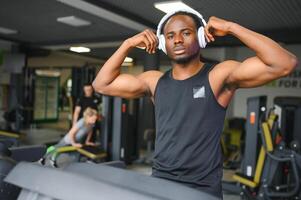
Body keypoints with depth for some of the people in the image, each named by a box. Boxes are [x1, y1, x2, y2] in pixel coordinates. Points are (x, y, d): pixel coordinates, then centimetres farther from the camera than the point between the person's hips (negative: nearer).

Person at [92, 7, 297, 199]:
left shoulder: (220, 75, -8)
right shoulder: (155, 81, 5)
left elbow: (285, 64, -18)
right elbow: (101, 85, 8)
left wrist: (231, 27, -17)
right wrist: (128, 44, -2)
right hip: (159, 183, 4)